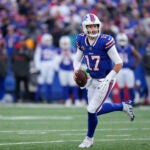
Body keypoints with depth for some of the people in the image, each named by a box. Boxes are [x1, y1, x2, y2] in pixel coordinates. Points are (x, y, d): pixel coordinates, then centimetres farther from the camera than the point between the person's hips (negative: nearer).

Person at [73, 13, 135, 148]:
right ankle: (123, 106, 39)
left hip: (105, 80, -7)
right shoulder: (82, 40, -5)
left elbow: (119, 63, -19)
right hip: (92, 80, 7)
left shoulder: (105, 41, -24)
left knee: (92, 110, -8)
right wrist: (76, 70, -10)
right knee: (97, 110, 15)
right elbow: (77, 59, 11)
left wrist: (107, 80, -21)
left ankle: (89, 139, 16)